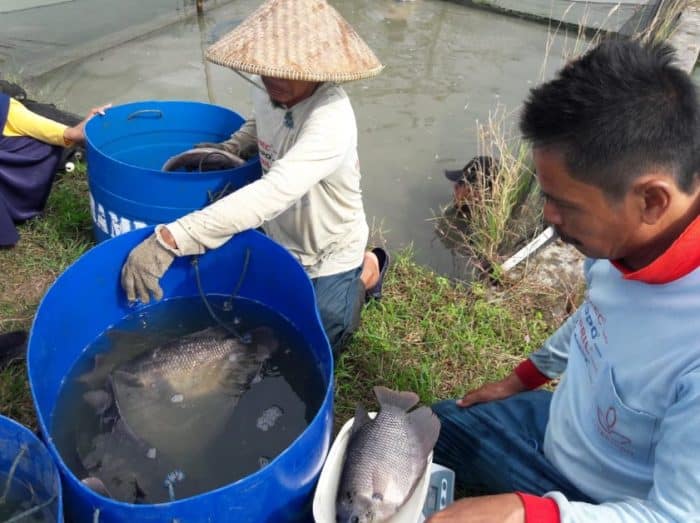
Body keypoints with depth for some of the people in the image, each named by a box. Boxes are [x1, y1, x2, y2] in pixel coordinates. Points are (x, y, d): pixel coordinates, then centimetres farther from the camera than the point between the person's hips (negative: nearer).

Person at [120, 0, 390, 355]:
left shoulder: (332, 119, -37)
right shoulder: (267, 92, -13)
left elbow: (273, 193, -49)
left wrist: (169, 240, -53)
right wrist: (230, 149, -8)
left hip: (326, 255, -7)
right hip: (276, 238, 7)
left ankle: (364, 273, 25)